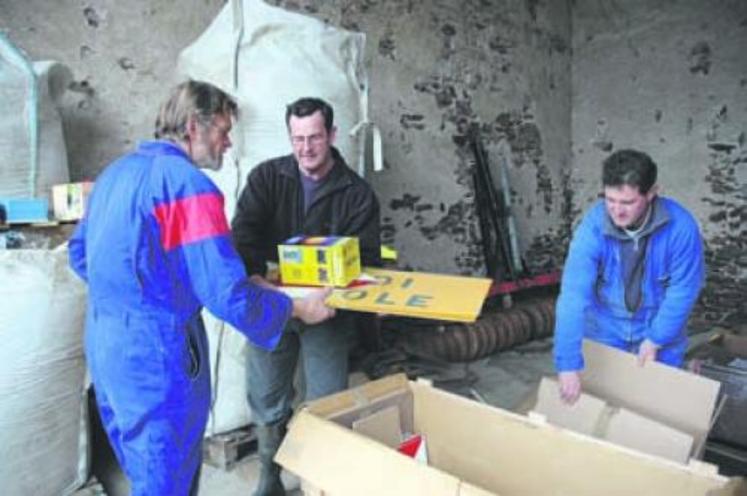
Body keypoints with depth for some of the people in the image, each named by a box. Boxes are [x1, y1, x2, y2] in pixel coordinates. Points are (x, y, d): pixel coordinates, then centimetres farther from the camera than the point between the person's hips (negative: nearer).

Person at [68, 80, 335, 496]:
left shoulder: (116, 171, 10)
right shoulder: (188, 183, -18)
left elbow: (80, 252, 20)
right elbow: (226, 293, -22)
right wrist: (297, 308, -10)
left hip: (105, 344, 9)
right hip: (156, 352, -9)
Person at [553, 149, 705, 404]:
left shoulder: (680, 226, -26)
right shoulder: (593, 225, -27)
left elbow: (683, 289, -15)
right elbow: (574, 294, -32)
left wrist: (656, 339, -14)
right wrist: (568, 364, -36)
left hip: (660, 328, 0)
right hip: (604, 330, 0)